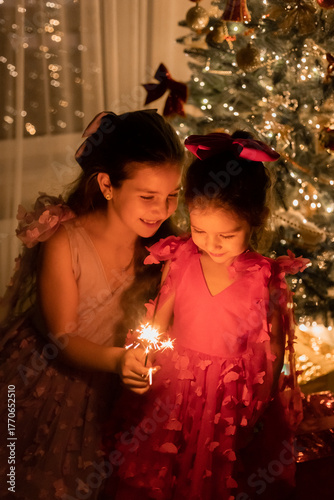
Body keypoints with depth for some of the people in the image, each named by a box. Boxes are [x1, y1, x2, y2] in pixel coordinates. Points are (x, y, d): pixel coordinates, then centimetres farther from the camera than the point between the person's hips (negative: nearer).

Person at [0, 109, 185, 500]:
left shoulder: (158, 241, -13)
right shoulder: (65, 243, -27)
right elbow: (62, 338, -21)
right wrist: (115, 360, -38)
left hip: (106, 391, 4)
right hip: (46, 383, -3)